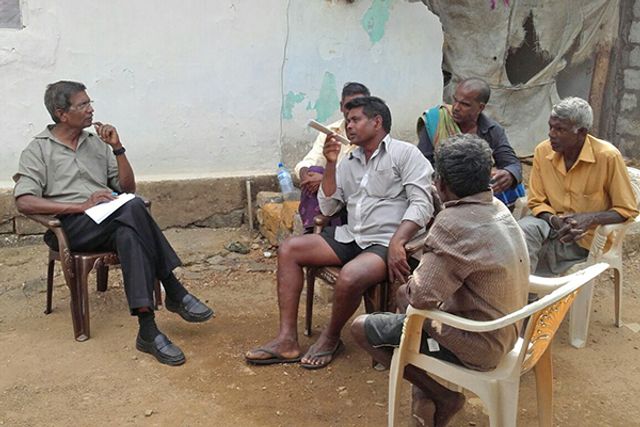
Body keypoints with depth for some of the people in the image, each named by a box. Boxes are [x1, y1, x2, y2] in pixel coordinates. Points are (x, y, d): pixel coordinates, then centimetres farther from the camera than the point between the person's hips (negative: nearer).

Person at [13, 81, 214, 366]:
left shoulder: (97, 142, 22)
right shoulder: (38, 150, 7)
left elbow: (128, 188, 19)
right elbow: (24, 202, -8)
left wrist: (117, 148, 5)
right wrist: (81, 206, -18)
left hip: (109, 222, 5)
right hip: (71, 227, -4)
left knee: (128, 234, -34)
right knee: (133, 208, -33)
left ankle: (148, 330, -38)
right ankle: (174, 294, -30)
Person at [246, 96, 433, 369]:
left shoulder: (405, 153, -2)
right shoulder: (349, 162, 18)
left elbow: (421, 203, -12)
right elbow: (328, 208, 13)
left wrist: (397, 243, -25)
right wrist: (330, 164, 3)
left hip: (385, 242, -7)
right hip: (350, 236, 7)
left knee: (350, 276, -35)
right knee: (288, 250, -5)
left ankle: (331, 338, -3)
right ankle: (287, 340, -8)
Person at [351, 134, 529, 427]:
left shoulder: (455, 223, -28)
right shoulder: (497, 208, 0)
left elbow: (422, 297, -28)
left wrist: (411, 286, -7)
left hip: (477, 346, -9)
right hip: (503, 332, 9)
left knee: (361, 328, -1)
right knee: (403, 294, 25)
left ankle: (442, 395, 5)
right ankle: (429, 383, 20)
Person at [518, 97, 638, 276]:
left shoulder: (608, 156, -16)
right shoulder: (542, 151, -6)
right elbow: (537, 202, 2)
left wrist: (590, 218, -24)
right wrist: (554, 220, -18)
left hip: (587, 239, -4)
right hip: (554, 226, 4)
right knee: (524, 228, -30)